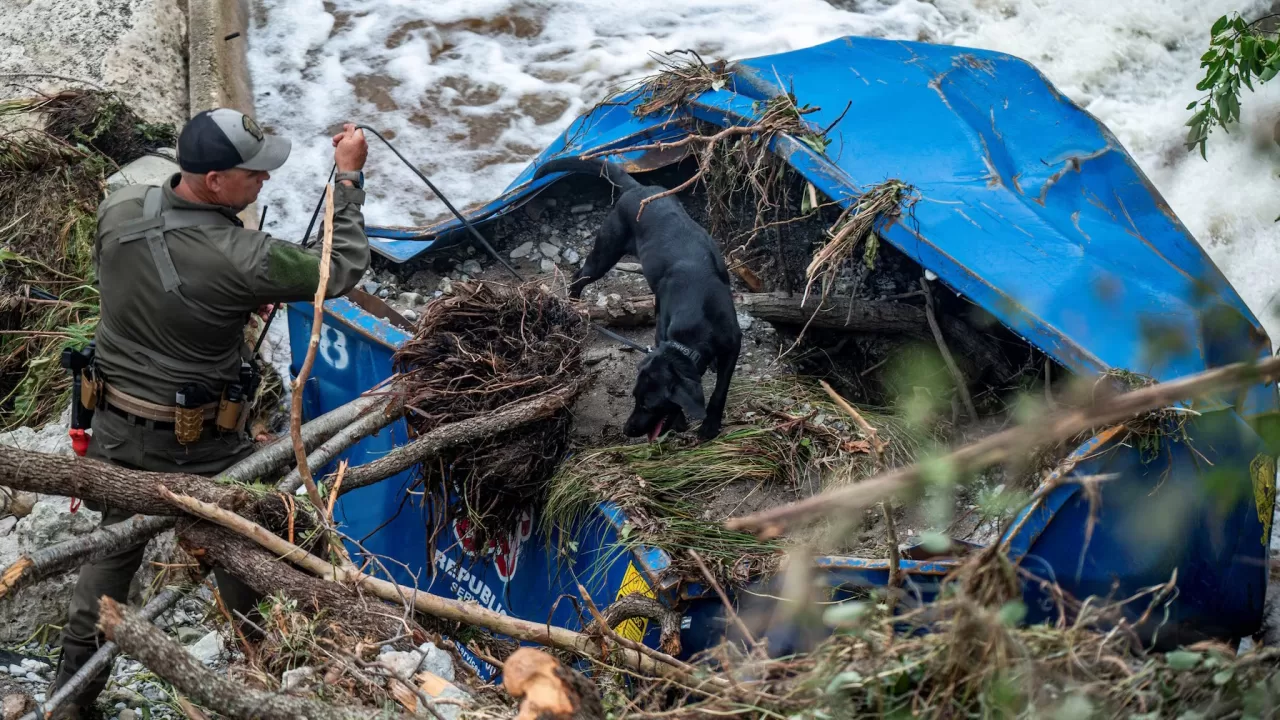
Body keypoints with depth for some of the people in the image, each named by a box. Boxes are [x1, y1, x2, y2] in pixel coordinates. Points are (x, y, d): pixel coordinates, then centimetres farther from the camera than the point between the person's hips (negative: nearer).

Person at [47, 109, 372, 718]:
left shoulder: (117, 210, -12)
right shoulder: (240, 259, -29)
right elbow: (343, 271, -17)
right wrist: (349, 176, -10)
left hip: (116, 425, 5)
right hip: (199, 441, -5)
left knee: (114, 544, 22)